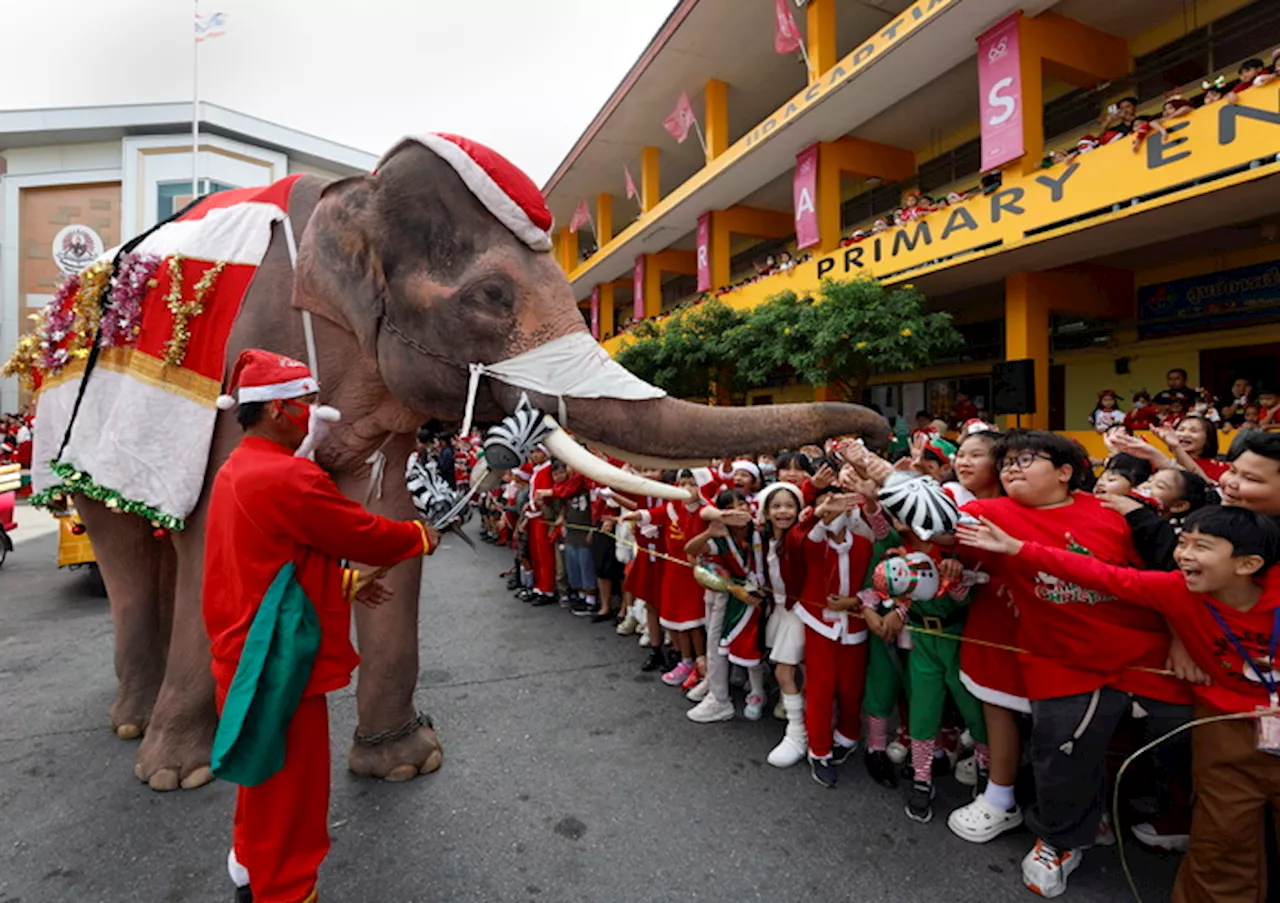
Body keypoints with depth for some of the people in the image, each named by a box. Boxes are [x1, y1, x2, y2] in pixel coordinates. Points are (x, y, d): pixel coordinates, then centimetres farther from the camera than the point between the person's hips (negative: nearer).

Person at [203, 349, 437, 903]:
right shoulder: (290, 478, -26)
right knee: (288, 793, 8)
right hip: (280, 664, -11)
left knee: (266, 777, 29)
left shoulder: (235, 471, 7)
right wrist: (421, 538, 0)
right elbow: (367, 535, -18)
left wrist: (347, 583, 15)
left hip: (247, 653, 11)